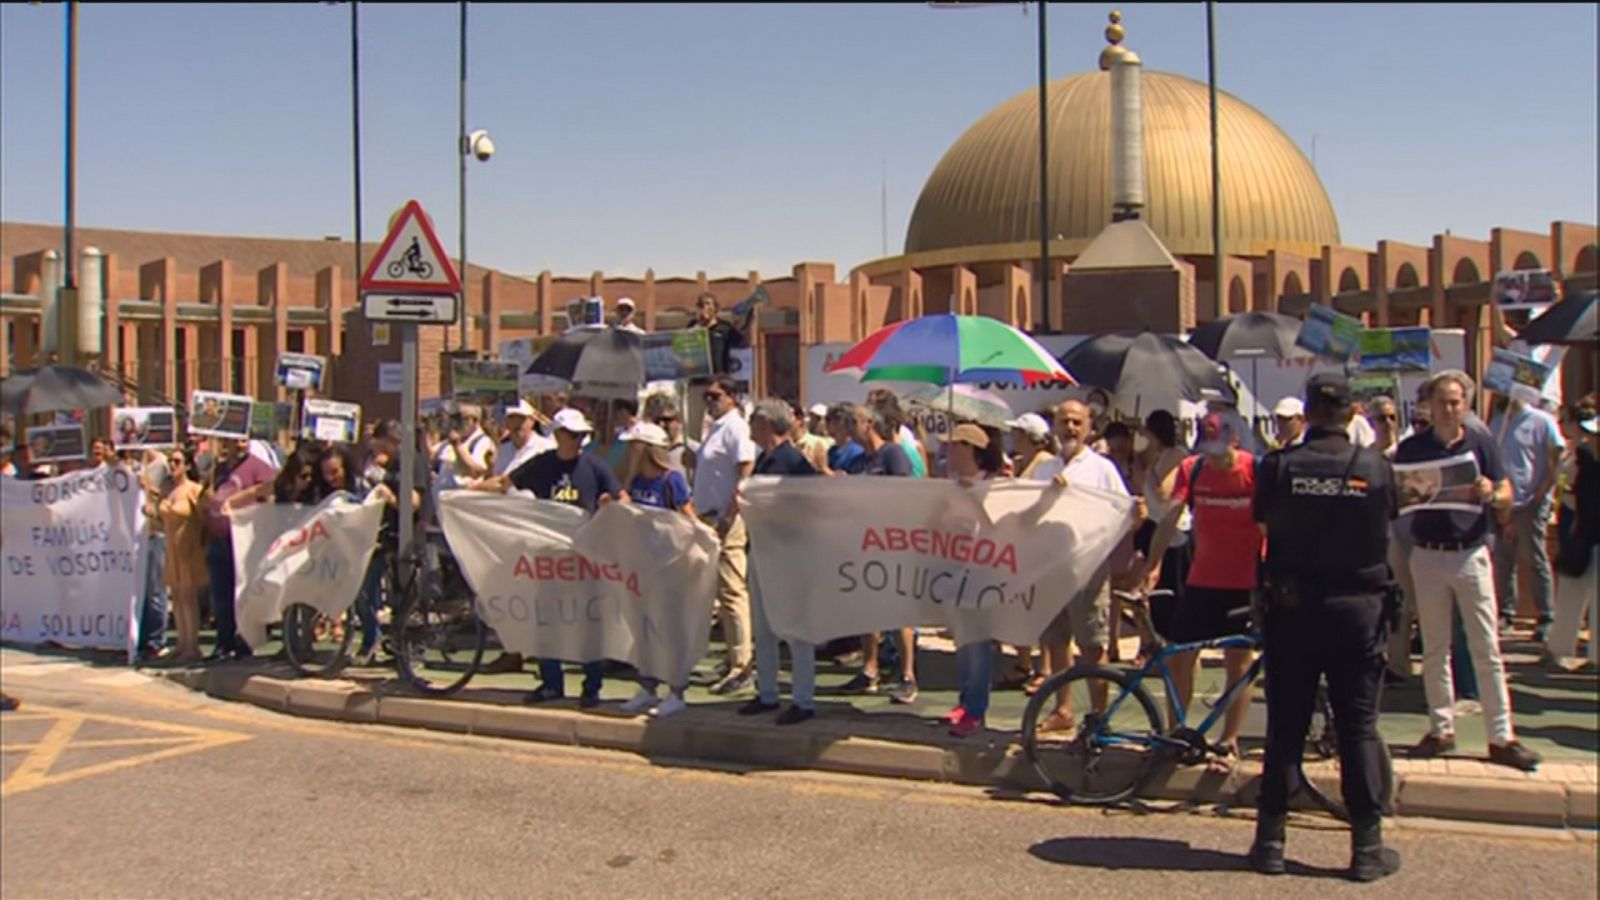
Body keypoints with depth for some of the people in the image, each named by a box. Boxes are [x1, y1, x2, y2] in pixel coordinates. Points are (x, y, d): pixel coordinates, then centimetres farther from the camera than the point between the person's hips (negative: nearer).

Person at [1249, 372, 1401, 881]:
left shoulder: (1279, 466, -7)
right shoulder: (1376, 467, -5)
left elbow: (1264, 527, 0)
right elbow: (1389, 526, 5)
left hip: (1293, 606, 0)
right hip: (1359, 607, 0)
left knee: (1285, 726, 7)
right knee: (1359, 727, 7)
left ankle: (1271, 840, 11)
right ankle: (1367, 846, 10)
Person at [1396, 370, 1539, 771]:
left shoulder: (1482, 443, 2)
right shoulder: (1410, 448, 2)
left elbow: (1507, 497, 1)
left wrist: (1490, 494, -21)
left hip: (1470, 553, -1)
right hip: (1427, 555, 1)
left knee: (1487, 648, 0)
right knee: (1434, 648, 8)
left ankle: (1501, 737, 4)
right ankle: (1441, 728, 18)